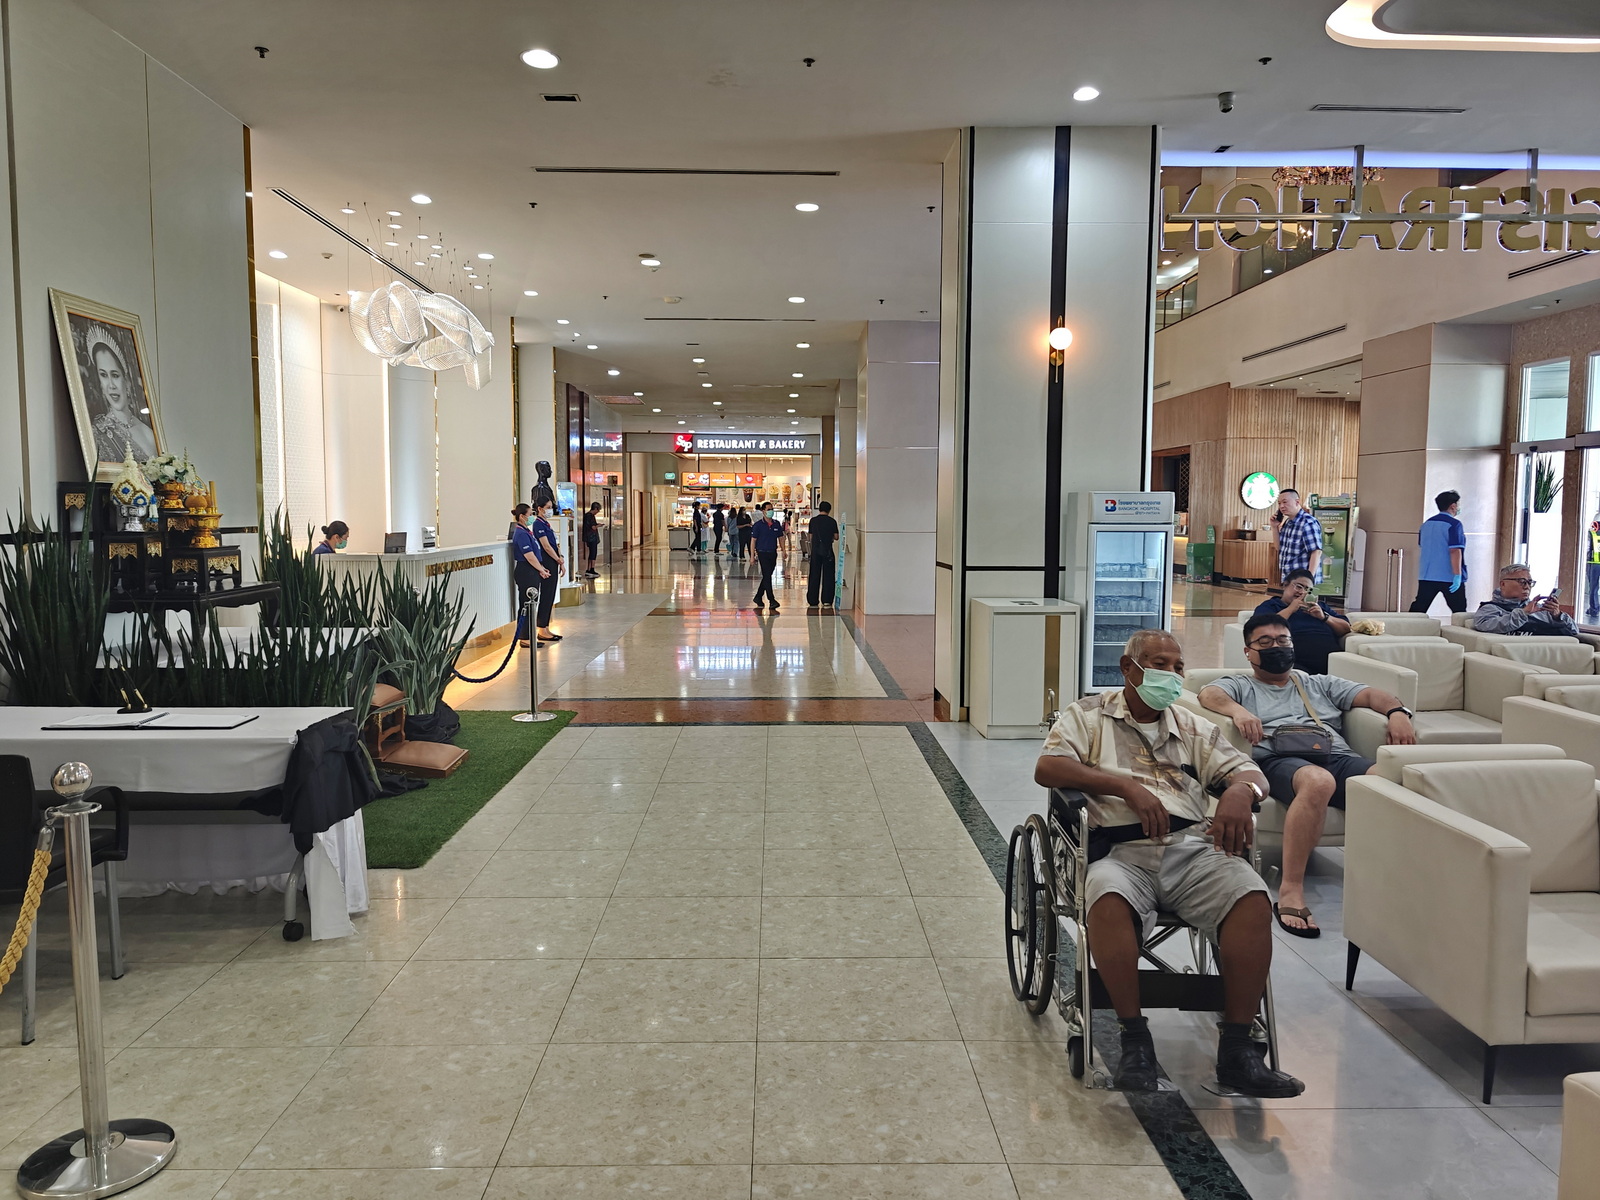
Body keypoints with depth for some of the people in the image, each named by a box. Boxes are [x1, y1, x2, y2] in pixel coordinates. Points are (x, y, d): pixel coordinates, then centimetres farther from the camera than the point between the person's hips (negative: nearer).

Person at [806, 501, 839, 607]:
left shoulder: (813, 521, 2)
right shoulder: (832, 521, -3)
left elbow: (811, 537, 8)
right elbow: (836, 537, 3)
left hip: (815, 551, 2)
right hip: (828, 551, -2)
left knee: (814, 576, 7)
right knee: (828, 576, 4)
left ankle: (813, 601, 8)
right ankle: (826, 600, 1)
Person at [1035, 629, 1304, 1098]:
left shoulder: (1193, 727, 27)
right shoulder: (1088, 715, 15)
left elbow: (1246, 770, 17)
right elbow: (1047, 767, -2)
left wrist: (1239, 792, -10)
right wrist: (1128, 787, -12)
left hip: (1193, 847, 3)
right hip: (1120, 850, -3)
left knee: (1252, 897, -27)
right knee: (1110, 900, -37)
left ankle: (1236, 1049, -17)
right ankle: (1135, 1041, -20)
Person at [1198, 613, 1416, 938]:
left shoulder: (1320, 684, 35)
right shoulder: (1239, 686, 24)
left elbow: (1371, 694, 21)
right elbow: (1208, 694, 1)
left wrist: (1397, 712, -2)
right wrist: (1237, 711, -21)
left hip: (1338, 756, 4)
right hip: (1278, 760, -3)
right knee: (1318, 781, -41)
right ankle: (1290, 892, -39)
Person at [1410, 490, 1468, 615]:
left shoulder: (1426, 524, 9)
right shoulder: (1454, 525, -11)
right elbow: (1455, 551, -17)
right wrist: (1457, 575, -18)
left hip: (1426, 576, 6)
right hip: (1449, 577, -6)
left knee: (1418, 609, 5)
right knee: (1459, 612, 5)